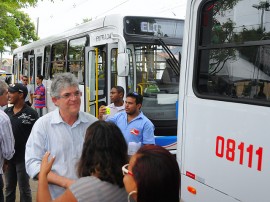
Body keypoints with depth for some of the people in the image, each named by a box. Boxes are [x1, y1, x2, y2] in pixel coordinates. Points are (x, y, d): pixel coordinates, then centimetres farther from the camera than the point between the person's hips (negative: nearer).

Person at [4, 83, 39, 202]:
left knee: (24, 189, 8)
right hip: (8, 157, 5)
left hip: (23, 158, -5)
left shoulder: (31, 113, -12)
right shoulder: (7, 112, 5)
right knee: (9, 188, 18)